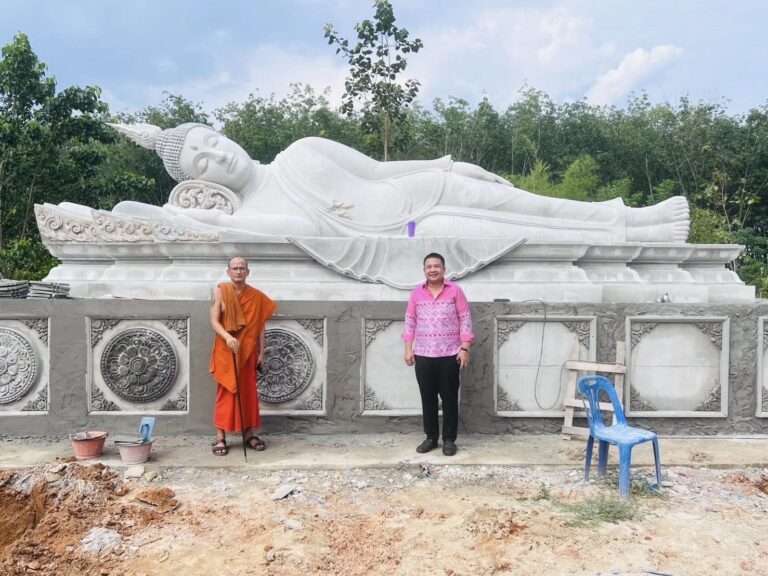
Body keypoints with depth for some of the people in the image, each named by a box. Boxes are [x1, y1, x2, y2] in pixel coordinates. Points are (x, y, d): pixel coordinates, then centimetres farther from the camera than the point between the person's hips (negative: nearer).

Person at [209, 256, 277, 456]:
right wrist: (228, 337, -30)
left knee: (248, 392, 8)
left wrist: (261, 351, 2)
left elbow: (260, 325, 5)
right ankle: (220, 438, 5)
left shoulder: (256, 296, 2)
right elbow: (214, 321, -12)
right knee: (225, 393, -1)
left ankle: (249, 434, 18)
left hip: (247, 351, 3)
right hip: (225, 351, -3)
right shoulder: (220, 292, -6)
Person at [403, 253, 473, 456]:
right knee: (427, 398, 8)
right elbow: (410, 322, 10)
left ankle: (449, 439, 12)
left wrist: (465, 349, -9)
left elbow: (465, 320, -3)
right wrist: (408, 349, 3)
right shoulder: (416, 293, 7)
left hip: (450, 355, -2)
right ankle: (431, 437, 19)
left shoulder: (455, 290, -1)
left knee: (449, 398, 3)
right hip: (423, 355, 3)